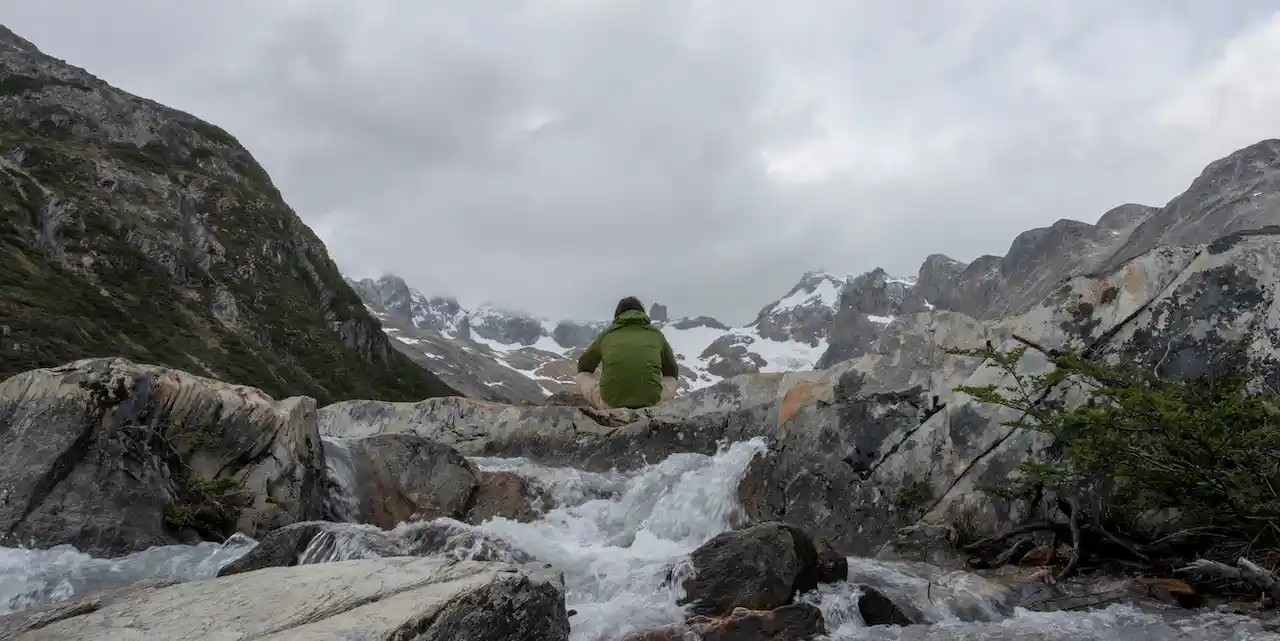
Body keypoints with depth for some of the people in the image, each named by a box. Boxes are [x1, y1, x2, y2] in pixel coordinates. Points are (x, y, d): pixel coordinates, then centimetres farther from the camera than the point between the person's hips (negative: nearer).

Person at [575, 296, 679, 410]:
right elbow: (672, 372, 34)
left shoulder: (606, 334, 20)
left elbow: (583, 367, 34)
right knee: (671, 382, 35)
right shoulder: (656, 333, 20)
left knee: (582, 377, 31)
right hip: (649, 401, 1)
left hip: (612, 400, 0)